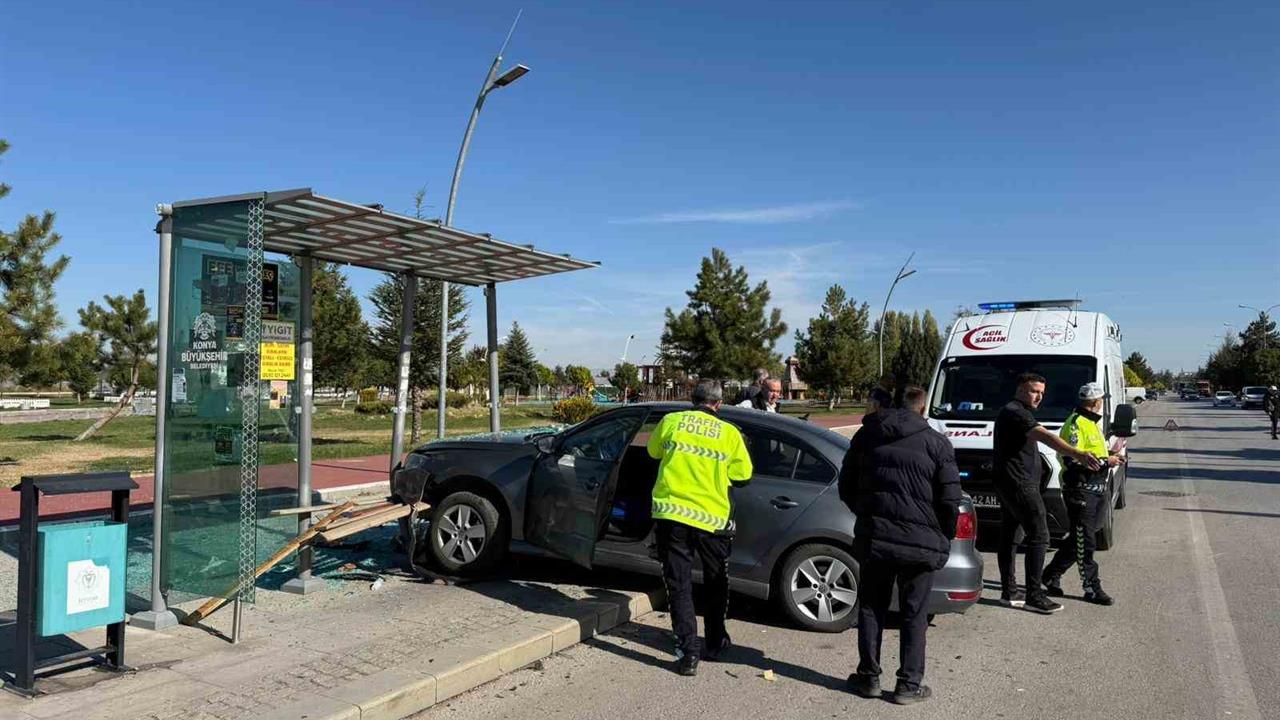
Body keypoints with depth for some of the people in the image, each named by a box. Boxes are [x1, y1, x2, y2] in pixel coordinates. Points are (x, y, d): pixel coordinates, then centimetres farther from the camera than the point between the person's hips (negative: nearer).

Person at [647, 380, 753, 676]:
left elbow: (654, 451, 17)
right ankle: (715, 643, 30)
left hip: (671, 513, 0)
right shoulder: (729, 433, -1)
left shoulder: (672, 421, 1)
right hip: (711, 518, 1)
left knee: (679, 586, 6)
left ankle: (688, 652, -1)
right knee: (715, 585, 20)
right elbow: (742, 474, 6)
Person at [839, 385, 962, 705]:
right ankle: (908, 684, 13)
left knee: (871, 608, 14)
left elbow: (846, 486, 12)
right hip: (919, 540, -2)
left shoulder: (866, 435, 6)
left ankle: (869, 677, 20)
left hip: (872, 535, 2)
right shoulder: (936, 443, -4)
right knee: (914, 614, 9)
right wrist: (944, 537, 10)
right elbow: (950, 499, -5)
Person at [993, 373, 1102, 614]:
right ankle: (1034, 596, -8)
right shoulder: (1016, 413, -15)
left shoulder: (1011, 412, 20)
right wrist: (1077, 454, -41)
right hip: (1019, 484, -11)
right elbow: (1045, 436, -31)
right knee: (1039, 536, -10)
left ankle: (1009, 591, 17)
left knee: (1009, 536, 12)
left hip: (1008, 485, 11)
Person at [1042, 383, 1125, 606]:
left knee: (1079, 539, 13)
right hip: (1080, 489, -10)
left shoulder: (1092, 423, 19)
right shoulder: (1075, 424, -14)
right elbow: (1071, 460, -22)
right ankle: (1092, 588, 2)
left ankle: (1051, 576, 24)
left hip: (1096, 490, 10)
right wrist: (1105, 462, -18)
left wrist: (1109, 455, 13)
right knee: (1085, 542, -3)